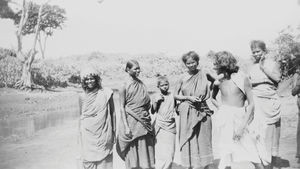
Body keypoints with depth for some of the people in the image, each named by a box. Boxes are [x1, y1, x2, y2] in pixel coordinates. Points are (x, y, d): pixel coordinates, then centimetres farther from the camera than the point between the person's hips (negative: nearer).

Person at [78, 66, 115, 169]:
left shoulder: (106, 94, -1)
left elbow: (112, 113, 4)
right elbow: (81, 117, 12)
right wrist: (81, 136, 12)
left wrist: (113, 132, 4)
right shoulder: (82, 97, 5)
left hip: (103, 134, -1)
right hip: (88, 135, 2)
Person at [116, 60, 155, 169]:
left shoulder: (141, 84, 8)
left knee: (144, 150, 9)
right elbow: (122, 107, -9)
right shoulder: (125, 86, -8)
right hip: (131, 122, -5)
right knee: (132, 151, 4)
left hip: (144, 122, 5)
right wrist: (126, 126, -13)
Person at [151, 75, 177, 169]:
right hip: (160, 127, -2)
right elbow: (152, 111, -3)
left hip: (171, 126, 2)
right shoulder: (156, 96, 2)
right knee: (161, 153, -7)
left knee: (170, 153, 5)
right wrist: (156, 101, -15)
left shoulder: (172, 95, 7)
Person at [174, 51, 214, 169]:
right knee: (189, 141, 4)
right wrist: (188, 97, -9)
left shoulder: (205, 75, 0)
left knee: (203, 140, 5)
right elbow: (175, 95, 5)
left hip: (202, 112, 0)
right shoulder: (183, 78, 1)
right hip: (187, 114, 0)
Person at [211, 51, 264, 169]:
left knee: (255, 159, 2)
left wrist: (242, 126, -11)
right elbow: (213, 98, 23)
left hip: (240, 119, -2)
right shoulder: (218, 81, 4)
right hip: (225, 120, 2)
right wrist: (220, 108, 5)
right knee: (226, 156, 2)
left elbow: (251, 104, -7)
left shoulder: (242, 78, -7)